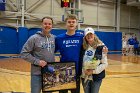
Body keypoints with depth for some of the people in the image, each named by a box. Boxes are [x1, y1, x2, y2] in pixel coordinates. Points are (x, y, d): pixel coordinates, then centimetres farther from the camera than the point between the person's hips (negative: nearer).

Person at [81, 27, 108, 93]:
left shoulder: (101, 47, -10)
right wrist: (83, 70, -4)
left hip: (96, 78, -3)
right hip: (85, 77, 4)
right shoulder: (84, 47, 1)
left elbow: (105, 64, -10)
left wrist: (93, 71, -17)